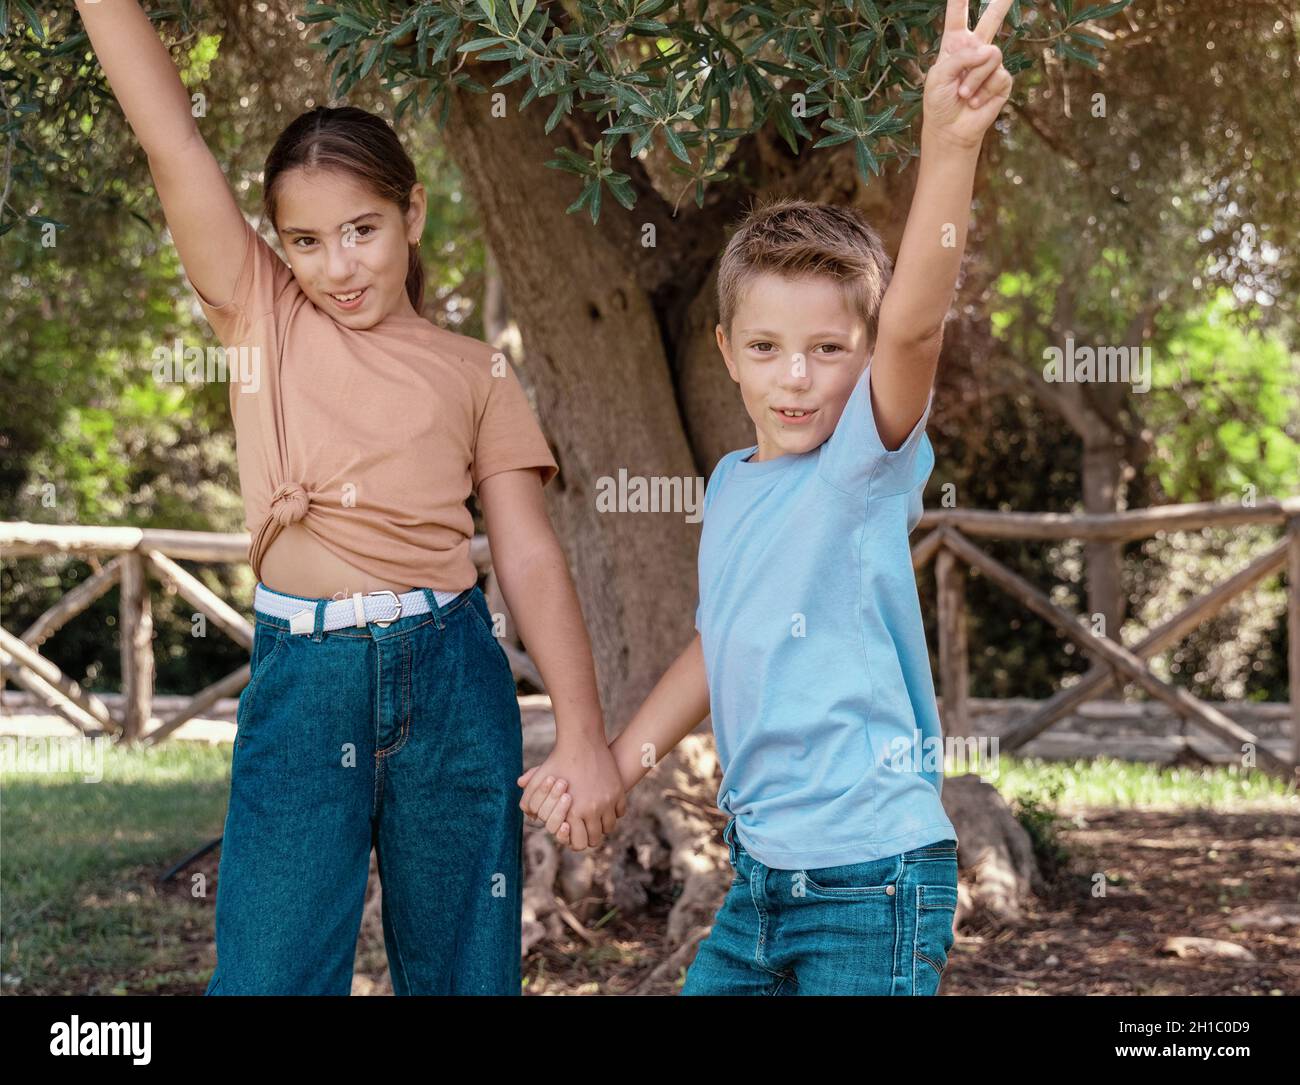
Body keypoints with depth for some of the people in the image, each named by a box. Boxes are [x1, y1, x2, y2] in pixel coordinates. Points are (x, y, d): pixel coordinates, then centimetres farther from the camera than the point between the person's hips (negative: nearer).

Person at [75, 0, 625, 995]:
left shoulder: (474, 372, 10)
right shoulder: (262, 318, 10)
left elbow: (529, 554, 4)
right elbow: (173, 137, 2)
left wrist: (583, 734, -4)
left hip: (449, 678, 1)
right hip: (298, 681, 0)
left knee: (461, 966, 7)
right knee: (270, 970, -4)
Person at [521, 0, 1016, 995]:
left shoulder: (867, 465, -12)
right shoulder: (731, 483, 8)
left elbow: (913, 324, -31)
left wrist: (951, 144, -45)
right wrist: (621, 762, 17)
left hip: (874, 878, -7)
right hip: (760, 869, 7)